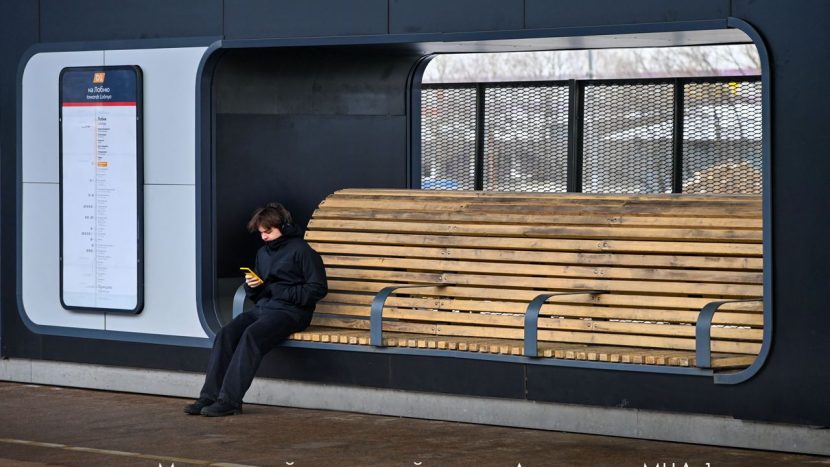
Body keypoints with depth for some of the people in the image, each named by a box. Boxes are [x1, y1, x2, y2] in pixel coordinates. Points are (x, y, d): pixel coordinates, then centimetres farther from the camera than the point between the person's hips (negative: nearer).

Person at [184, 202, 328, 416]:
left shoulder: (301, 251, -3)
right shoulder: (263, 253, 21)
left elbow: (318, 289, -8)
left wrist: (282, 292, -13)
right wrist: (252, 286, 2)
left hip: (289, 311, -7)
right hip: (262, 308, 7)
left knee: (251, 335, -32)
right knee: (226, 334, -19)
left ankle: (230, 400, -34)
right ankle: (209, 396, -24)